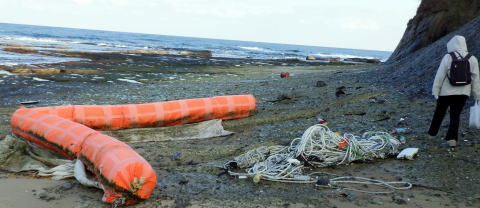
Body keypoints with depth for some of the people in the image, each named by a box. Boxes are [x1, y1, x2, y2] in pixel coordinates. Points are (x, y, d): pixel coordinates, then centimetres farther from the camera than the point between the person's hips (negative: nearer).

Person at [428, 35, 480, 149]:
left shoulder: (448, 57, -10)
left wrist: (435, 91, -3)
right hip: (463, 93, 2)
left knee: (439, 112, 16)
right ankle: (452, 138, -3)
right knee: (455, 116, 7)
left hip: (447, 92, -2)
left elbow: (440, 75, -10)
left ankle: (432, 132, 31)